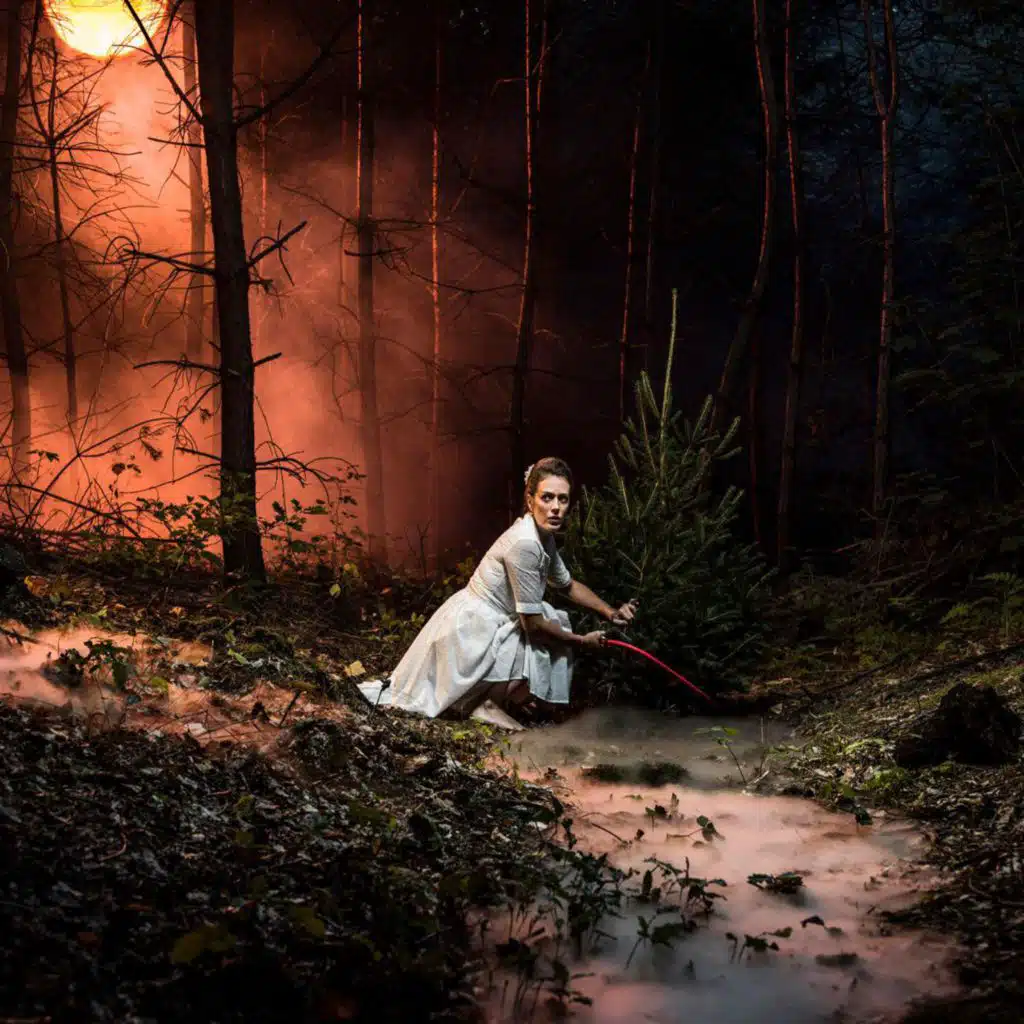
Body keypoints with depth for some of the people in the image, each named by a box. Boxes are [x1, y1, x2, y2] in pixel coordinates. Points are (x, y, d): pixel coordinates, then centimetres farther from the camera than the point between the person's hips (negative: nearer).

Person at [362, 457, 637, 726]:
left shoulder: (544, 536, 0)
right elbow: (533, 623, -21)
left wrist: (610, 612, 5)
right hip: (470, 632, -9)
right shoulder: (524, 544, -27)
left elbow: (568, 585, 18)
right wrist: (581, 641, -8)